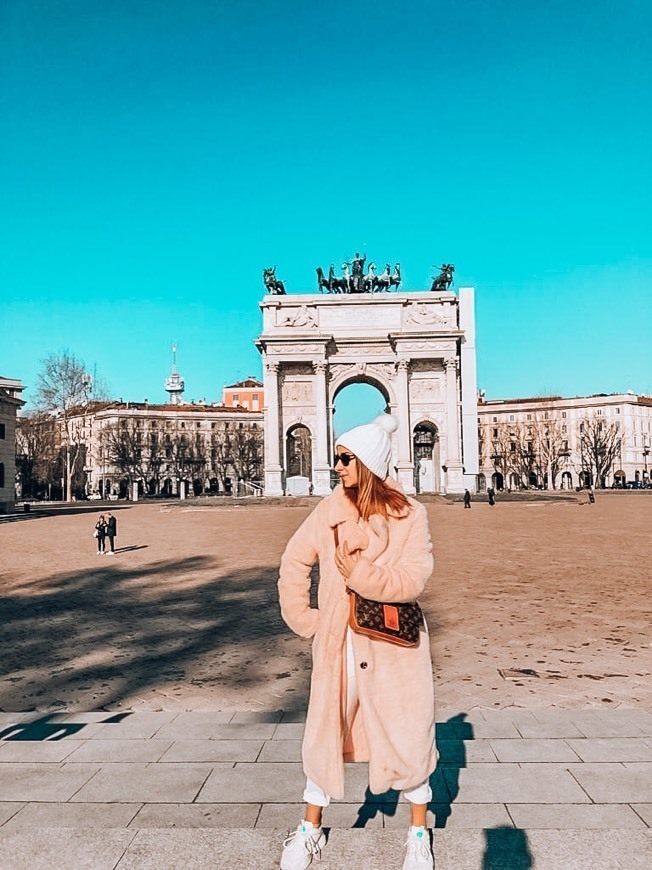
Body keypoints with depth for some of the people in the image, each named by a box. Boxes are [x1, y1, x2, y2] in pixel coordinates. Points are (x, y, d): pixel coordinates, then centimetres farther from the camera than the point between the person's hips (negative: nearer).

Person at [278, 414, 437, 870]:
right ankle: (310, 829, 36)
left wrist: (361, 573, -31)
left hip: (393, 645, -2)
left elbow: (413, 579, -19)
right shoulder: (330, 508, -3)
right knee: (324, 735, 13)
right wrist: (304, 619, 1)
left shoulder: (410, 514, -10)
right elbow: (295, 562, 3)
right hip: (337, 645, 3)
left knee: (409, 738, 10)